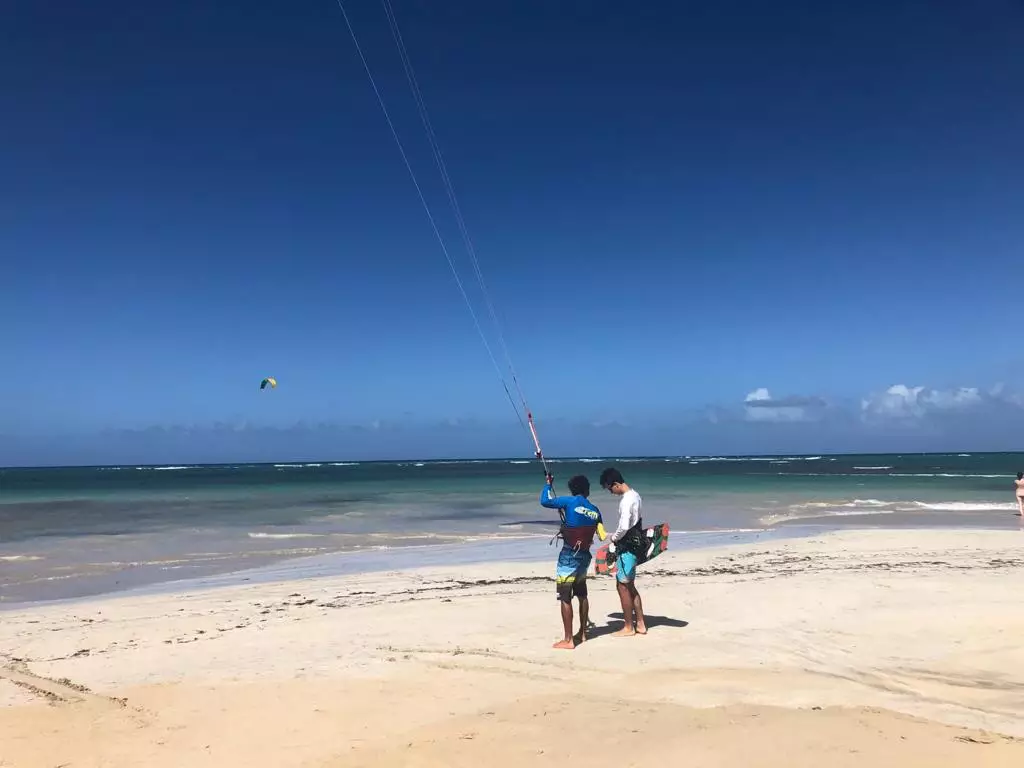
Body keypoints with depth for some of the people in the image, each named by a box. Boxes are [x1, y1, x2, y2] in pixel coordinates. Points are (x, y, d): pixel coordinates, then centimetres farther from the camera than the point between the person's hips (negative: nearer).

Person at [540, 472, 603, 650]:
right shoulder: (595, 511, 5)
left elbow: (545, 501, -12)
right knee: (582, 595, 20)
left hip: (568, 556, -6)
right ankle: (582, 633, 30)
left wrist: (548, 484, 6)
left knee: (565, 598, -1)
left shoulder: (569, 501, -10)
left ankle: (568, 640, 1)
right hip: (585, 556, 6)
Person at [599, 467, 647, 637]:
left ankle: (629, 627, 11)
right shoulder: (634, 495, 10)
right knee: (629, 586, 16)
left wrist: (614, 538, -7)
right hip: (634, 544, 10)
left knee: (622, 585, 1)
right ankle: (640, 624, 22)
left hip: (628, 547, -10)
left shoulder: (626, 500, -20)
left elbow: (624, 526, -26)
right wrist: (617, 537, 8)